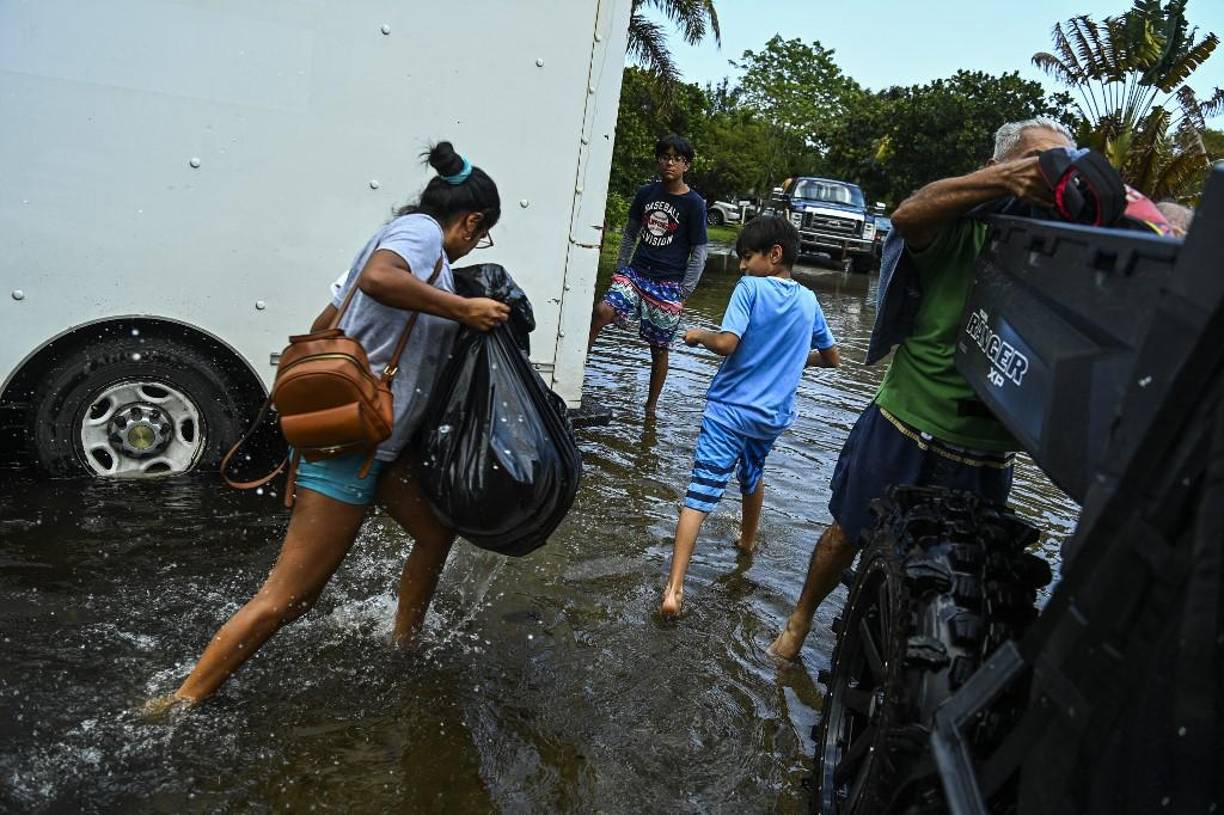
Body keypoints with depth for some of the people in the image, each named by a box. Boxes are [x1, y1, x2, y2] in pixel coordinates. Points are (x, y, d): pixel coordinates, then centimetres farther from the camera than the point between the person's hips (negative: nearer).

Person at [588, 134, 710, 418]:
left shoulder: (693, 204, -5)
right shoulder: (646, 193, 5)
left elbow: (698, 253, -4)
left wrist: (683, 294, -7)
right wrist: (620, 270, 12)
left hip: (668, 285, -3)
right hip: (636, 273, 3)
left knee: (659, 348, 5)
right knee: (603, 311, -24)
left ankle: (651, 405, 21)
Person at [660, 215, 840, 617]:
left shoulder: (750, 288, -9)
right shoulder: (808, 301, 8)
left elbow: (727, 343, -21)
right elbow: (832, 357, 18)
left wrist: (699, 335, -3)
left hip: (729, 410, -5)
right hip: (773, 415, 6)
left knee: (699, 495, -10)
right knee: (752, 475, 31)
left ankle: (674, 588, -17)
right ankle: (748, 541, 53)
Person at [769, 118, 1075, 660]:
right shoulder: (962, 223, -8)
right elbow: (909, 214, -28)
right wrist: (1001, 181, -39)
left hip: (985, 456, 4)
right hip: (906, 428, -3)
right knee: (849, 534, 13)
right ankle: (801, 619, 38)